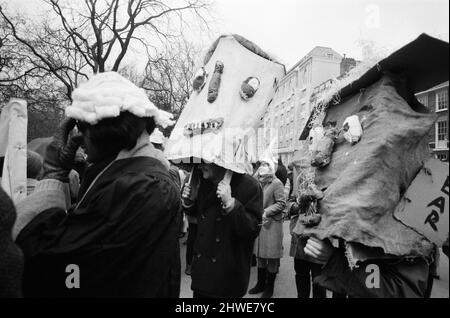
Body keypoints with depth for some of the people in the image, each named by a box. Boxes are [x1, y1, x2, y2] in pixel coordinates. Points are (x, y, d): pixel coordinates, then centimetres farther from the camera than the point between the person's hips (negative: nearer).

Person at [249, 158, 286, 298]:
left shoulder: (276, 183, -11)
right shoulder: (259, 183, 9)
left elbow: (281, 203, -14)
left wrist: (266, 212, -17)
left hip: (272, 224, -7)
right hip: (260, 223, 7)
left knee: (271, 256, 4)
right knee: (260, 254, 15)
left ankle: (269, 288, 18)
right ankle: (260, 284, 30)